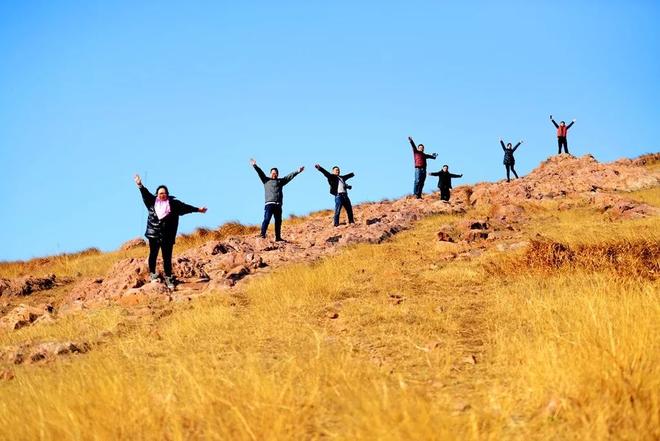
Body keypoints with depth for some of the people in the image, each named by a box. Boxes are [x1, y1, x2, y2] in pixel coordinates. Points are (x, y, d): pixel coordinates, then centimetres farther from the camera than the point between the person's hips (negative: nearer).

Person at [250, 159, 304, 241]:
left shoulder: (280, 181, 22)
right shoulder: (266, 180, 15)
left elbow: (289, 176, 20)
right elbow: (260, 173, 4)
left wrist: (297, 171, 14)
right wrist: (255, 166, -8)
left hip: (278, 204, 4)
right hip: (269, 203, -4)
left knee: (278, 221, 4)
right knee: (267, 219, -16)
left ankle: (278, 237, 9)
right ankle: (262, 234, -20)